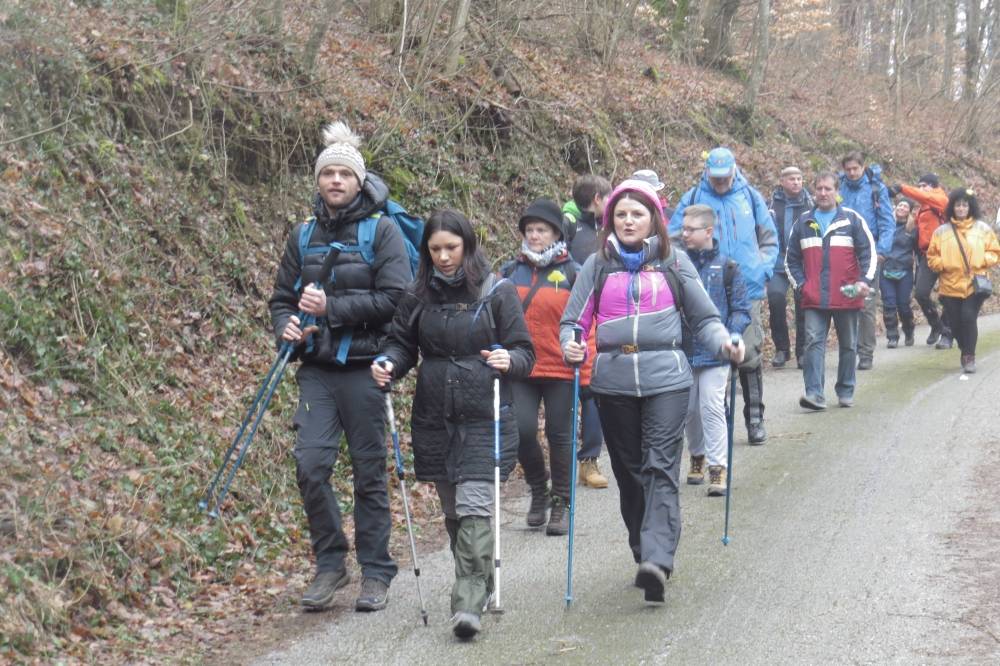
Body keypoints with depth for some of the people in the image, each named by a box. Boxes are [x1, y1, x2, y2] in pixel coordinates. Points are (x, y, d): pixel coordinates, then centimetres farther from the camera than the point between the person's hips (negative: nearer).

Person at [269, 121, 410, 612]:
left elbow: (396, 298, -12)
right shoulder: (304, 235, 11)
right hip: (317, 368, 4)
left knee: (369, 470, 4)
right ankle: (330, 563, 10)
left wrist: (333, 307, -17)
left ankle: (376, 574, 16)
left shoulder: (382, 231, -3)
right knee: (310, 463, -8)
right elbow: (282, 295, 17)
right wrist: (286, 325, -5)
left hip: (363, 366, -3)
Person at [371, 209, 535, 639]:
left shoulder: (498, 293, -2)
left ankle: (468, 604, -13)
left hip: (485, 420, -4)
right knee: (453, 511, 13)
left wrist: (508, 359, -22)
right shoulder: (418, 296, 7)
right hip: (434, 420, 4)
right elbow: (402, 343, 14)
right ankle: (481, 583, 31)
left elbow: (525, 353, 0)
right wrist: (388, 363, -8)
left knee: (474, 510, -14)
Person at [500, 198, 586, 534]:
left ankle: (561, 503, 21)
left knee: (559, 435, 6)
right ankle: (538, 490, 18)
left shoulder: (572, 273, -1)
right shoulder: (510, 271, 7)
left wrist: (585, 374, -9)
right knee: (522, 430, -8)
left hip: (561, 371, -2)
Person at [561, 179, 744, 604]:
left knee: (661, 468, -13)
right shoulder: (598, 265, 9)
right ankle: (644, 555, 21)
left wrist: (725, 344, -7)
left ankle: (657, 559, -21)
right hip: (613, 381, 2)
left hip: (667, 378, -2)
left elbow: (704, 317, 12)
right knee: (629, 471, 9)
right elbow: (573, 320, 8)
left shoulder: (673, 262, 7)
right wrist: (570, 346, -14)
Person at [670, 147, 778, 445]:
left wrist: (762, 269, 1)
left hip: (746, 290, 1)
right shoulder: (692, 199, 3)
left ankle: (755, 418, 10)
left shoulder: (750, 197, 7)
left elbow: (769, 239, 15)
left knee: (749, 356, 0)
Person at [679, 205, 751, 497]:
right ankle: (697, 455, 35)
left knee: (712, 408, -9)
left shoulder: (726, 267, -4)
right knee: (689, 409, 14)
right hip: (682, 350, 3)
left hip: (714, 352, -3)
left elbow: (741, 310, 0)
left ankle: (718, 466, -4)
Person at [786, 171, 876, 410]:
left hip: (847, 297, -1)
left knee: (848, 345, 9)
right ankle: (814, 393, -16)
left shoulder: (852, 220, 2)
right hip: (814, 300, 1)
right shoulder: (803, 222, 9)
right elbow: (791, 259, 15)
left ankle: (846, 392, 21)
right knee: (814, 342, -11)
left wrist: (865, 280, -12)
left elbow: (869, 252, 1)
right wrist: (800, 284, 2)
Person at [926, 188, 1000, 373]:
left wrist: (981, 260, -10)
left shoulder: (982, 228, 5)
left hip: (975, 285, -1)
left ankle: (969, 355, -3)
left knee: (968, 317, -18)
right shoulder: (941, 231, 5)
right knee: (956, 323, 2)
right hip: (950, 286, 2)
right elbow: (932, 257, 8)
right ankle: (966, 353, 27)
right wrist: (943, 264, -10)